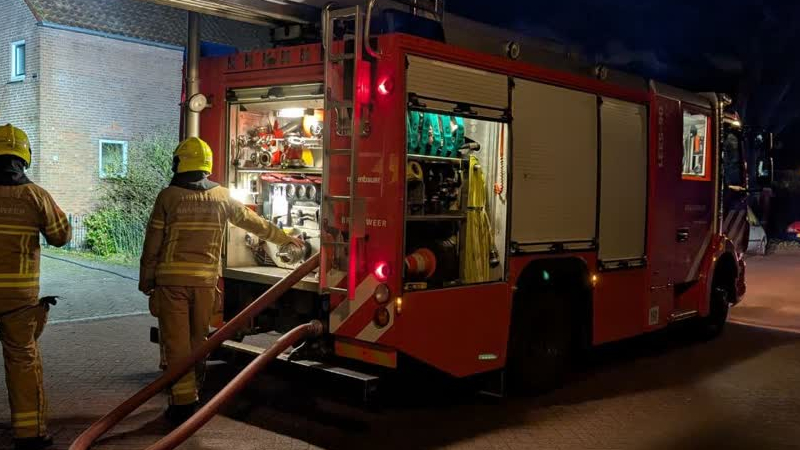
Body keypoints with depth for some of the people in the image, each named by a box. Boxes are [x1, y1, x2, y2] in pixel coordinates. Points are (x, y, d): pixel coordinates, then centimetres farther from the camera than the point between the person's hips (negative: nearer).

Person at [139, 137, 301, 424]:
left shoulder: (168, 196, -4)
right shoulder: (222, 196, 5)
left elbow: (153, 244, -3)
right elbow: (254, 222, 16)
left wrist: (146, 282, 7)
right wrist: (284, 238, 30)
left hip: (172, 279, -3)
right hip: (205, 280, 3)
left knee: (177, 343, 1)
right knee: (198, 341, 16)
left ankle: (183, 403, 2)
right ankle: (191, 394, 27)